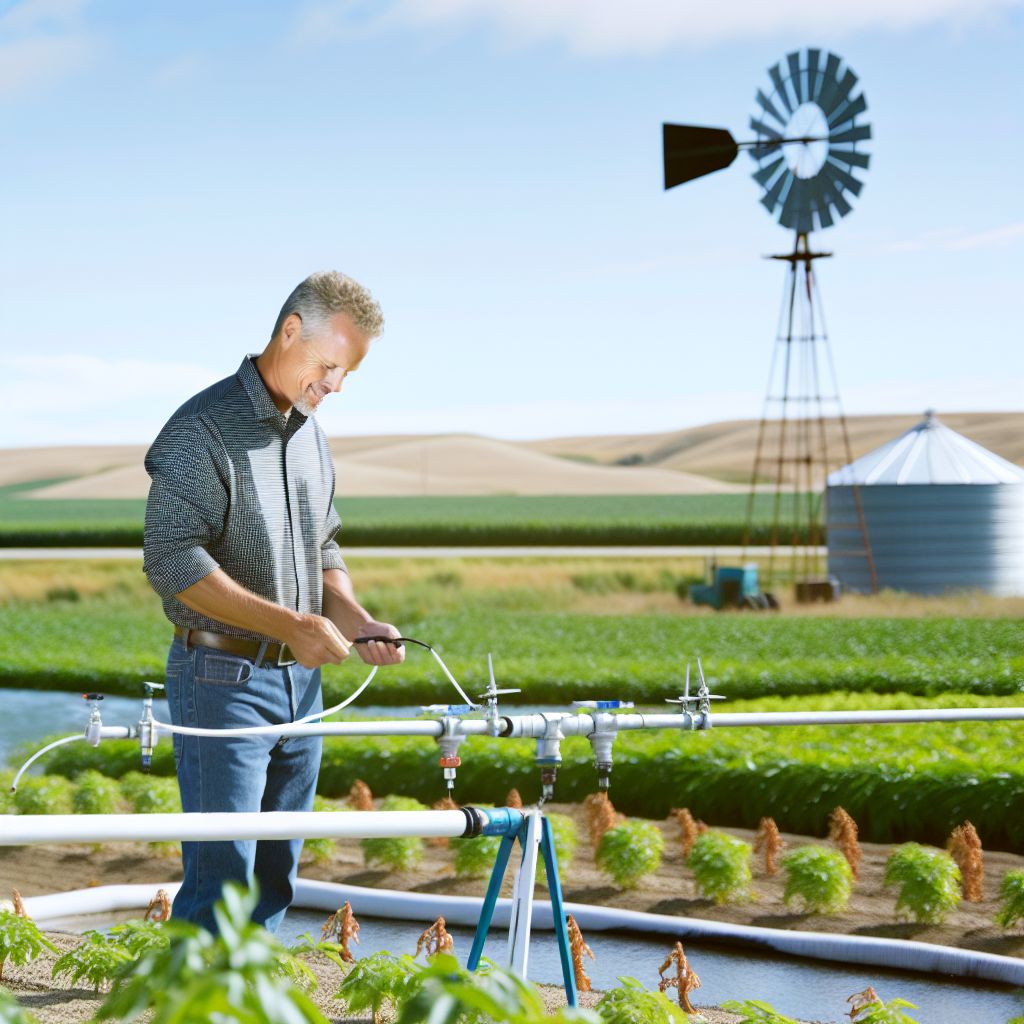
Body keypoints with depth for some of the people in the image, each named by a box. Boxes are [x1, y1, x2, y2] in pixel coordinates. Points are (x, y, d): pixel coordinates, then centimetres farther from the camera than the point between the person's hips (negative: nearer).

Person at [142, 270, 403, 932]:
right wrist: (288, 624, -24)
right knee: (221, 877, -10)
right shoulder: (203, 429, -13)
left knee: (276, 873, 10)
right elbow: (173, 561, -22)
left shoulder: (310, 432, 13)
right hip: (223, 679, -8)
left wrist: (356, 621, 1)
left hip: (300, 680, 8)